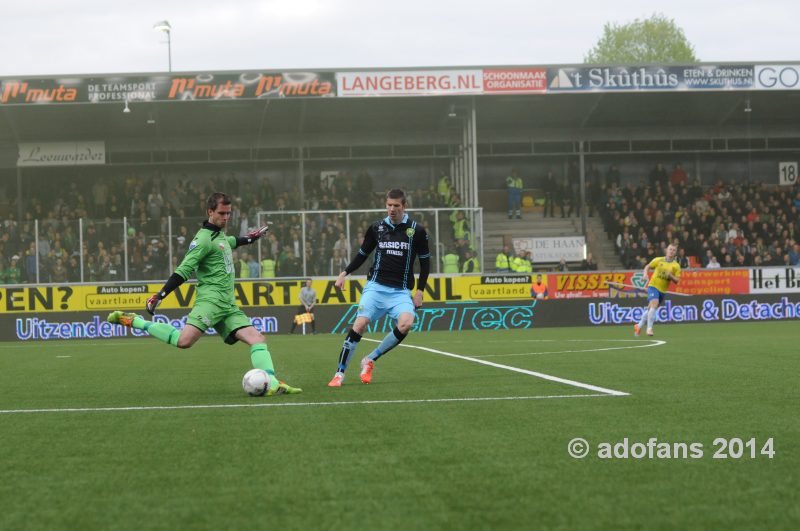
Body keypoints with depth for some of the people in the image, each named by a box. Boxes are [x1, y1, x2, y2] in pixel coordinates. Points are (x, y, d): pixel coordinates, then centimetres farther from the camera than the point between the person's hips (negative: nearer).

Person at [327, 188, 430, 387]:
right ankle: (340, 373, -9)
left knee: (406, 324, -27)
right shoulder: (376, 228, 6)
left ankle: (370, 360, -7)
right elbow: (363, 254, 18)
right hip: (375, 286, 1)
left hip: (401, 291, -1)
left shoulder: (417, 230, 1)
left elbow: (425, 261, 9)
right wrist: (344, 273, 6)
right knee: (360, 324, -19)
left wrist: (420, 291, 3)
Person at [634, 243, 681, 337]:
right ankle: (649, 328, -21)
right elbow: (647, 267, 13)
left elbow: (677, 280, 0)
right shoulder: (658, 260, 1)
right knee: (654, 304, -25)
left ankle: (639, 326, 32)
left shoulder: (676, 266, 2)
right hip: (653, 286, -3)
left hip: (662, 290, 3)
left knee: (650, 309, 13)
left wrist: (670, 276, -19)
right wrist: (645, 274, -6)